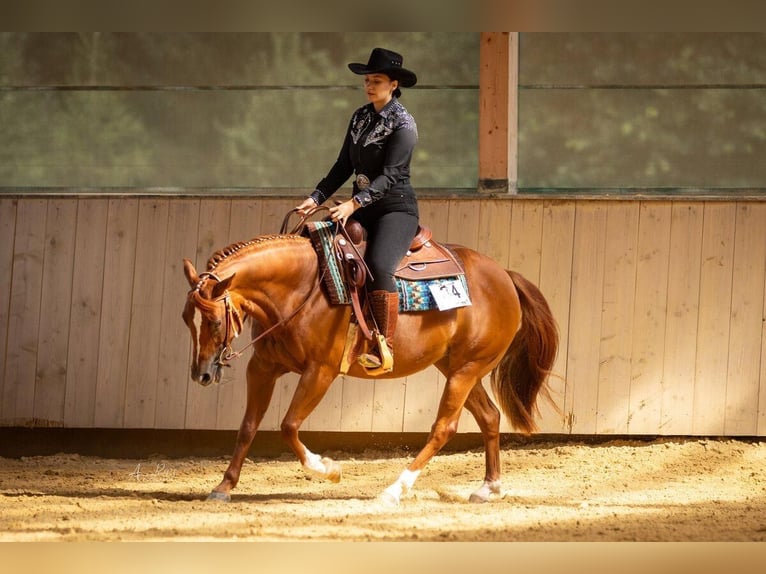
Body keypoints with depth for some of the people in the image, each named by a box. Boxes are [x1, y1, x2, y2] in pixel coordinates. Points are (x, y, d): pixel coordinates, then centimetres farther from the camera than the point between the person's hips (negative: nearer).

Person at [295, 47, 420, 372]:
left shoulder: (403, 124, -12)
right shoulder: (360, 118, 10)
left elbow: (389, 175, -20)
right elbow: (344, 166, 14)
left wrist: (353, 204, -31)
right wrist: (317, 198, 2)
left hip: (396, 208, -8)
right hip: (362, 208, 8)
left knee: (378, 265, -31)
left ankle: (384, 349, -30)